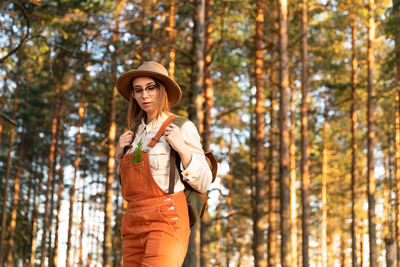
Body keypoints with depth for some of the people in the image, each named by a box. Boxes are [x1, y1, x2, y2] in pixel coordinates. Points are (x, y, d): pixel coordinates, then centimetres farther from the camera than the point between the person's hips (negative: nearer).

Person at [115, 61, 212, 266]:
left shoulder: (182, 128, -1)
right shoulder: (137, 131, 19)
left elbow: (203, 184, -3)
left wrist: (182, 149, -14)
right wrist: (119, 155, 12)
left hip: (167, 220, -7)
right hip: (134, 224, 7)